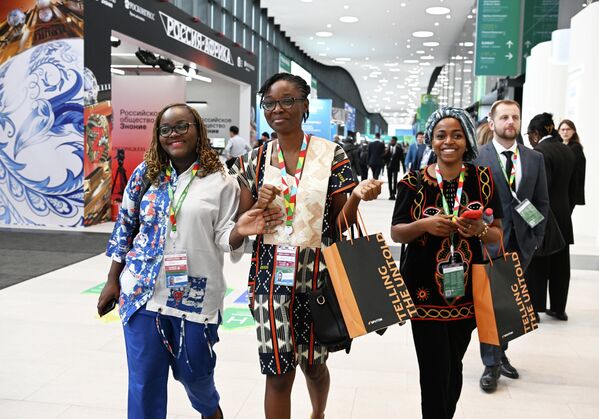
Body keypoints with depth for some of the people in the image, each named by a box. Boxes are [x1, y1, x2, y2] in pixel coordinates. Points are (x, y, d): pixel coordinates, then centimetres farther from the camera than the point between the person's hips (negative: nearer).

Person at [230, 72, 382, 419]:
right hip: (271, 278, 1)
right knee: (278, 372, 2)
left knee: (313, 364, 16)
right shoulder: (254, 161, 3)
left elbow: (340, 222, -2)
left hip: (317, 276, -1)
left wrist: (357, 197, -21)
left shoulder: (331, 154, -3)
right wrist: (260, 206, -14)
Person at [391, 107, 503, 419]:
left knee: (454, 368, 17)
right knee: (434, 371, -4)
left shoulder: (482, 179, 2)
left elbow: (497, 235, 6)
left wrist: (479, 229, -17)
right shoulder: (414, 182, -4)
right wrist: (425, 224, -19)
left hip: (467, 289, 3)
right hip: (425, 290, -2)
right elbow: (396, 233, 0)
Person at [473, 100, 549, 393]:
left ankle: (500, 352, 30)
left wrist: (536, 237, 2)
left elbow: (542, 201, 10)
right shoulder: (476, 158, -5)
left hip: (522, 244, 4)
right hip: (489, 242, -4)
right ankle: (491, 364, 12)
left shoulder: (535, 159, 8)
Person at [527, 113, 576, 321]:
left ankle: (535, 308, 9)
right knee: (560, 264, 14)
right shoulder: (568, 151, 9)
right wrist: (567, 211, 19)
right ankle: (559, 308, 24)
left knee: (537, 265, 2)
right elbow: (572, 187, 12)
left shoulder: (540, 152, -16)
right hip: (563, 217, 8)